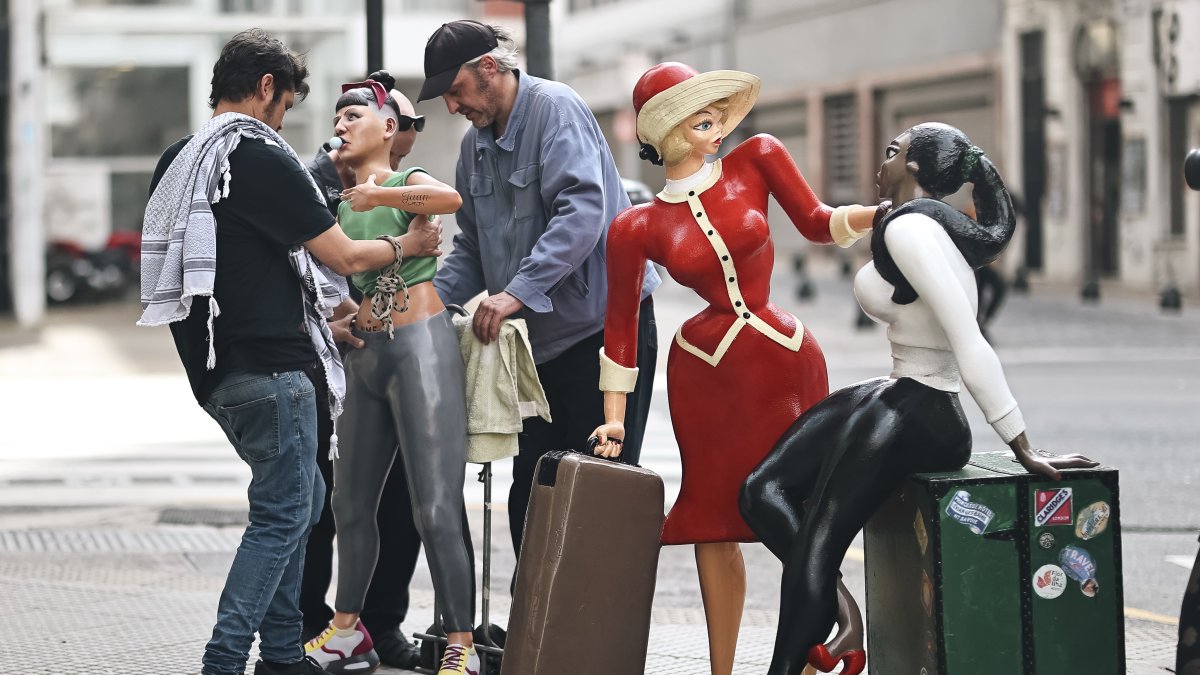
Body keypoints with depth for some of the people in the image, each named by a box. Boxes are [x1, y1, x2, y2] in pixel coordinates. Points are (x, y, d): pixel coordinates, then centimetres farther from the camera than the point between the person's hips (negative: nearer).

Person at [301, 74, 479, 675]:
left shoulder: (409, 183, -3)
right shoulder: (341, 202, 16)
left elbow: (451, 198, -26)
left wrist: (377, 195, -21)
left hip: (422, 345, -7)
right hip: (364, 354, 7)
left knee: (435, 507, -10)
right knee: (352, 502, 14)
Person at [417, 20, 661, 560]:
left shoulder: (556, 109, -14)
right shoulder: (476, 142, 12)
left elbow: (583, 211, -28)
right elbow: (472, 246, 19)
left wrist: (518, 291, -33)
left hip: (604, 326, -8)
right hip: (539, 340, 8)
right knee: (530, 494, 8)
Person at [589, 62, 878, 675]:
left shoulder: (756, 160, 0)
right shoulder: (636, 229, -2)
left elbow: (817, 223, 6)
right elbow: (621, 326, 5)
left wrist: (885, 213, -11)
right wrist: (614, 418, 4)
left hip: (784, 360, 0)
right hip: (703, 372, 0)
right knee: (713, 521, 7)